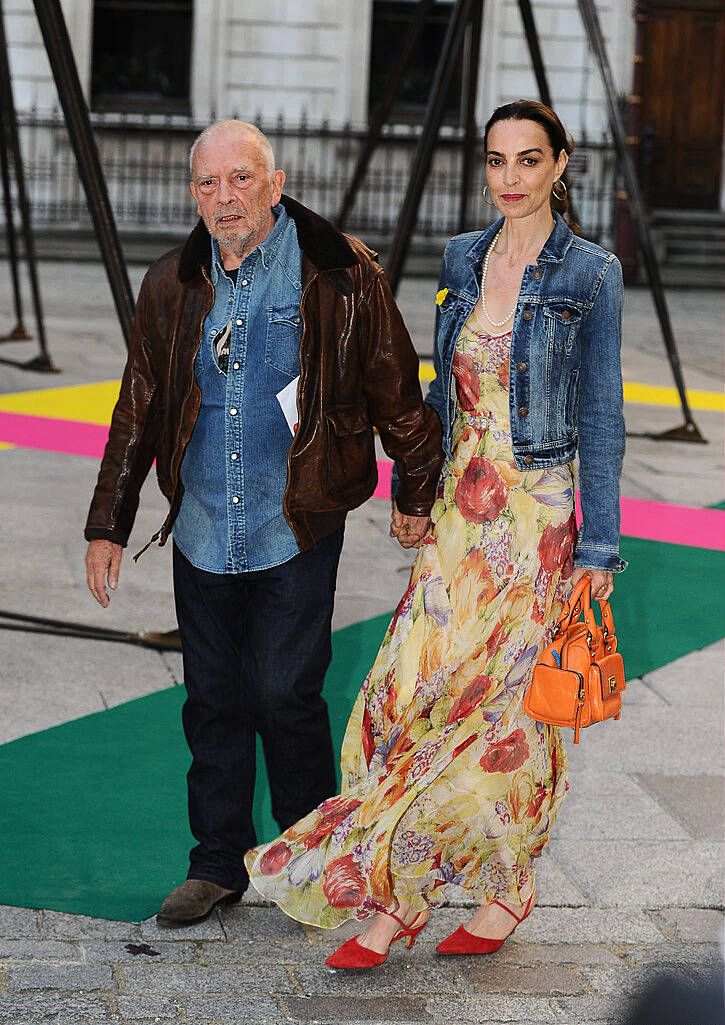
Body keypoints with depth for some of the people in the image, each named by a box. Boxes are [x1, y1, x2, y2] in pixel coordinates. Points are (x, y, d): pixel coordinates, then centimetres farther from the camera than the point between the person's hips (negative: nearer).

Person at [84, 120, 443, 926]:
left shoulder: (341, 275, -7)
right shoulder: (172, 285, 4)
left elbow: (396, 393, 2)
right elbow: (138, 413, 10)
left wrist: (416, 496, 8)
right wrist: (108, 526, 10)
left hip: (297, 530, -4)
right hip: (202, 533, 4)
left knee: (285, 692, -4)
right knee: (213, 698, 10)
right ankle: (219, 863, 24)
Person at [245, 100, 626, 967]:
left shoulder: (590, 275, -6)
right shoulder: (461, 259, 8)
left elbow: (600, 421, -6)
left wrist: (598, 550, -8)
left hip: (535, 515, -4)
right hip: (460, 506, 5)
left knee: (497, 702, -1)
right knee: (414, 690, -1)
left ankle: (505, 890, 18)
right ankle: (396, 900, 5)